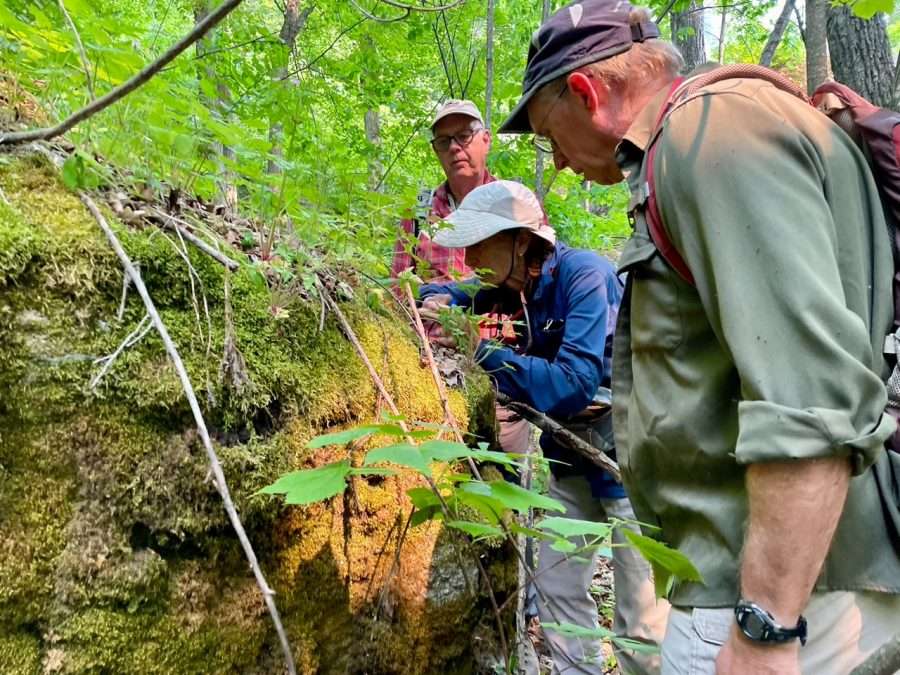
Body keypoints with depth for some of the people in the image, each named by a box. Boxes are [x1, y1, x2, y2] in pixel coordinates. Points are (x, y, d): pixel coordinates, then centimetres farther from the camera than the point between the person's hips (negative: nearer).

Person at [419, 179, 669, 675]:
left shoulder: (583, 276, -24)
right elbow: (439, 293, 13)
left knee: (641, 622, -2)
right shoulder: (509, 287, -2)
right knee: (555, 587, 14)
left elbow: (572, 384, -33)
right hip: (572, 459, 8)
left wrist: (481, 350, -31)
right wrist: (439, 301, -11)